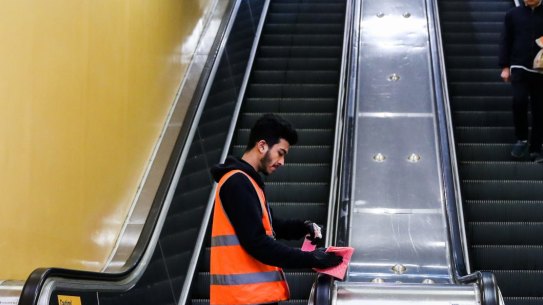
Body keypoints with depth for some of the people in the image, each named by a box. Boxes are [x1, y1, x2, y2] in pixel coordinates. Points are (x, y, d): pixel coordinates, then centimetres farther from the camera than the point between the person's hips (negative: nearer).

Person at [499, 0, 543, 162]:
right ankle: (522, 139, 3)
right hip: (520, 67, -1)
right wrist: (505, 67, -1)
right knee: (519, 101, -18)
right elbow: (506, 41, 6)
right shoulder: (513, 14, 6)